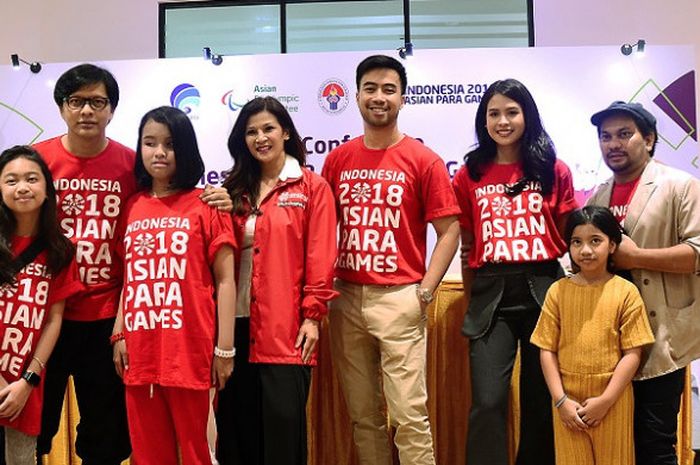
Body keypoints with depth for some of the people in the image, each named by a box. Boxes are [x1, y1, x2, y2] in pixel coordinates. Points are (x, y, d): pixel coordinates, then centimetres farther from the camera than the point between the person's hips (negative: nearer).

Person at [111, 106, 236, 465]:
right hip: (140, 351, 4)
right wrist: (118, 334, 7)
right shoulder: (132, 208, 11)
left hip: (189, 349, -4)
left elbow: (225, 280, -4)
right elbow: (127, 278, 15)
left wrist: (225, 347, -7)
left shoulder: (206, 205, -2)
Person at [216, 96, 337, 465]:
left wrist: (313, 315, -9)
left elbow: (320, 257, -4)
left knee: (283, 424, 1)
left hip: (286, 327, -4)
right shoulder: (235, 189, 14)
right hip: (237, 323, 4)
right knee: (236, 423, 9)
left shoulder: (312, 187, 2)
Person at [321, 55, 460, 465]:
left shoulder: (423, 160, -2)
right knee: (362, 413, 12)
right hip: (346, 297, 4)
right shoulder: (338, 159, 9)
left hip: (399, 298, -4)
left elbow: (449, 230, -2)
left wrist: (425, 291, -9)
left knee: (409, 412, -3)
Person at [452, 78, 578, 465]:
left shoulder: (554, 171, 4)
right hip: (490, 295, 0)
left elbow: (568, 238, 8)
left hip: (543, 290, 1)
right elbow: (467, 246, 9)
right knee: (488, 401, -7)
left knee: (541, 398, 10)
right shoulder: (470, 174, 6)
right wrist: (471, 299, 8)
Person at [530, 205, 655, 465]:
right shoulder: (557, 291, -1)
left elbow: (632, 354, -6)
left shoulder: (626, 292, -5)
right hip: (568, 399, 1)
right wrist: (560, 400, -8)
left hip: (612, 399, -1)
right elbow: (547, 350, -1)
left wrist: (605, 400, -11)